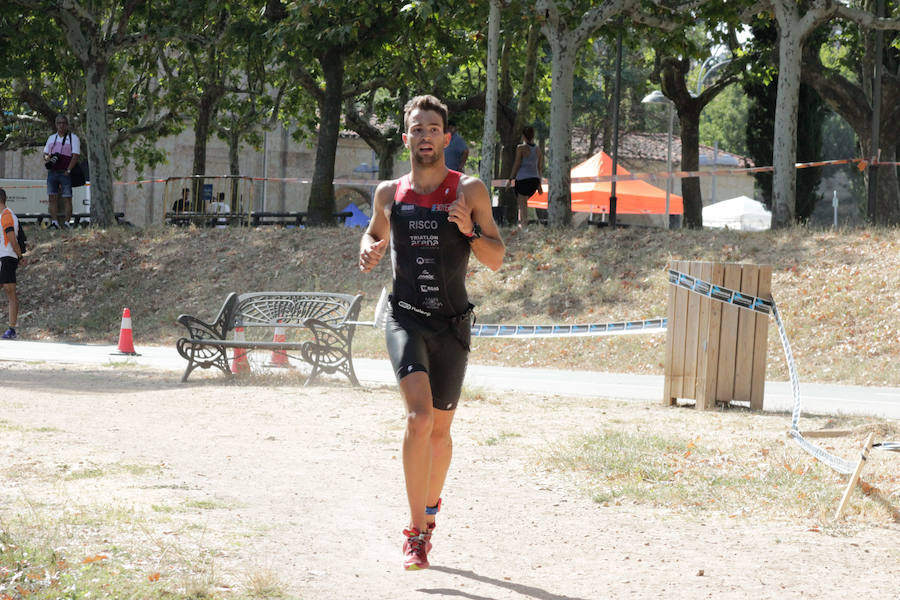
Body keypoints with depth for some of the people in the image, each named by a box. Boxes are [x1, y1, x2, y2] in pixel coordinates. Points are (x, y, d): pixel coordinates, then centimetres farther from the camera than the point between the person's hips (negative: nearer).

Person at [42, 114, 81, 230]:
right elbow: (45, 154, 20)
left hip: (65, 173, -5)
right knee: (52, 198, -1)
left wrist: (68, 171, -17)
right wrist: (47, 160, -5)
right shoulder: (51, 138, 17)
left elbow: (76, 156, -7)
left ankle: (66, 223, -5)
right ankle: (54, 222, 1)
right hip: (52, 172, 5)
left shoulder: (73, 138, 1)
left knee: (67, 199, -6)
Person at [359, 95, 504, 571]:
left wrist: (469, 231, -18)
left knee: (439, 429, 12)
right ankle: (416, 531, -18)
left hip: (452, 324, 1)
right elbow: (376, 233, 24)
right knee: (418, 416, -21)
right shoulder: (389, 193, 4)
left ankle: (429, 508, 40)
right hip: (405, 318, -1)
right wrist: (368, 252, 0)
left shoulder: (470, 192, -1)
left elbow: (496, 260, 0)